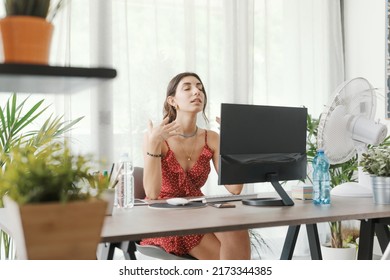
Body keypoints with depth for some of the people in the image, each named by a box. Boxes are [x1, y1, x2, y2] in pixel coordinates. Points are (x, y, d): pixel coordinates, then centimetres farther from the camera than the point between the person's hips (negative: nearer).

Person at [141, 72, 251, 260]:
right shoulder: (156, 137, -11)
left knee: (237, 231, -28)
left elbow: (234, 188, -7)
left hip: (199, 215, 5)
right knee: (230, 256, -25)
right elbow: (152, 194, -21)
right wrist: (153, 143, -30)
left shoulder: (211, 139, 3)